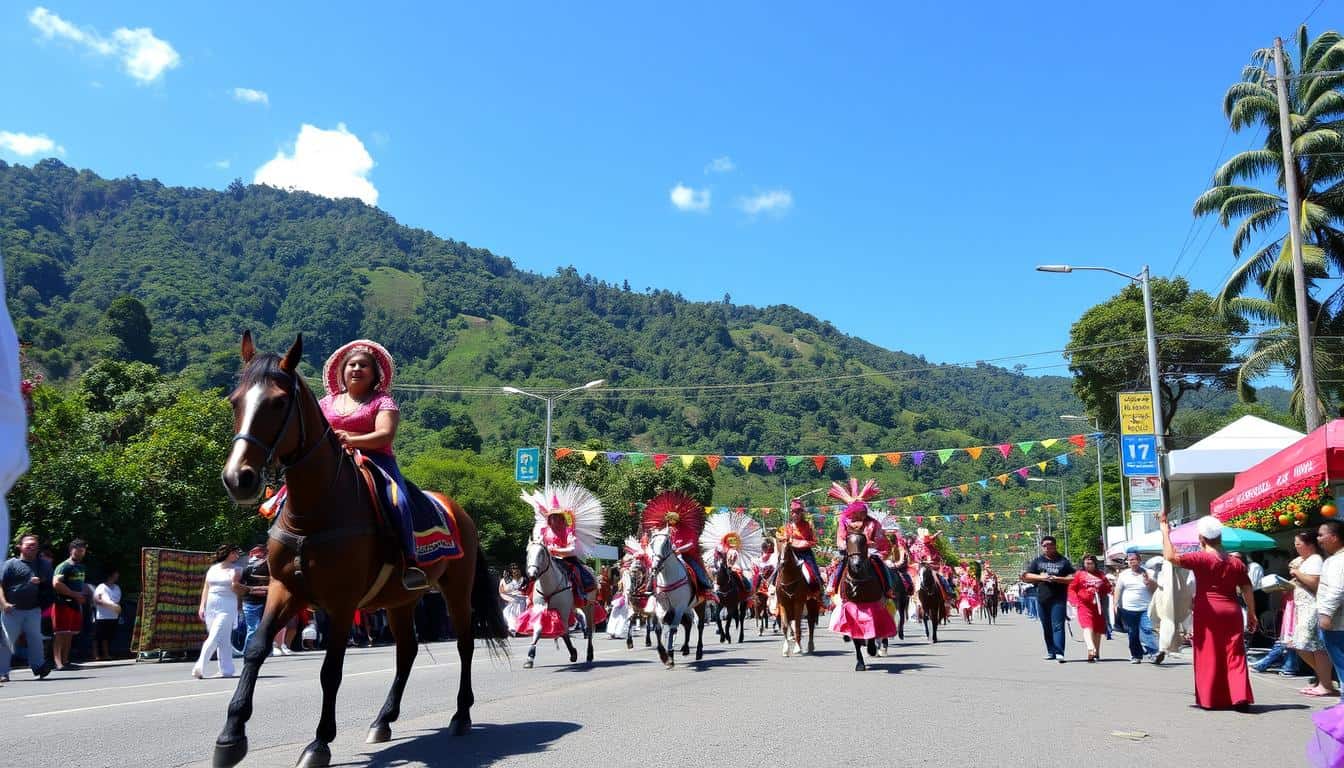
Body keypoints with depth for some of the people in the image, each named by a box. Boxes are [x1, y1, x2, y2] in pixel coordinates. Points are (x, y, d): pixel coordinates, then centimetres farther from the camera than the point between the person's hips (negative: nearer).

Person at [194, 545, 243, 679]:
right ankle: (227, 670, 12)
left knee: (214, 637, -14)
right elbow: (205, 588, 14)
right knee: (222, 640, 7)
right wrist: (202, 606, 7)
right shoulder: (212, 569, 14)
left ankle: (200, 667, -18)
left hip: (227, 607, -3)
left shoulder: (234, 570, 6)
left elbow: (236, 590, 3)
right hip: (211, 607, 4)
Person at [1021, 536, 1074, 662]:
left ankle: (1059, 652, -16)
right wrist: (1040, 577, -5)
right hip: (1042, 598, 3)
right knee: (1046, 627, 7)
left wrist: (1057, 579, -11)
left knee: (1058, 626, -12)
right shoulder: (1037, 561, 13)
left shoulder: (1063, 561, 8)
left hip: (1058, 599, -3)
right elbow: (1025, 576, 9)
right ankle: (1051, 652, 16)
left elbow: (1072, 578, 3)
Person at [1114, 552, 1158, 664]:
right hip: (1128, 609, 2)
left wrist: (1149, 581, -14)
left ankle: (1154, 652, -18)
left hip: (1145, 609, -2)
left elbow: (1155, 589, 4)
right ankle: (1136, 656, 14)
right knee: (1132, 634, 5)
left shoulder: (1148, 573, 5)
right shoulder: (1123, 574, 10)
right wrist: (1116, 604, 5)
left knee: (1147, 630, -18)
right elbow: (1118, 590, 12)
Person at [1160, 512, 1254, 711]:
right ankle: (1241, 697, -4)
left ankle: (1210, 699, 10)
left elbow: (1171, 556, -17)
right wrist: (1252, 614, 18)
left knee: (1209, 656, 5)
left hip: (1207, 613, -4)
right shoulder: (1236, 563, 8)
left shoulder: (1201, 559, -9)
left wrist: (1165, 531, -8)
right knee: (1234, 655, 5)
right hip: (1231, 612, 4)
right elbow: (1247, 590, 9)